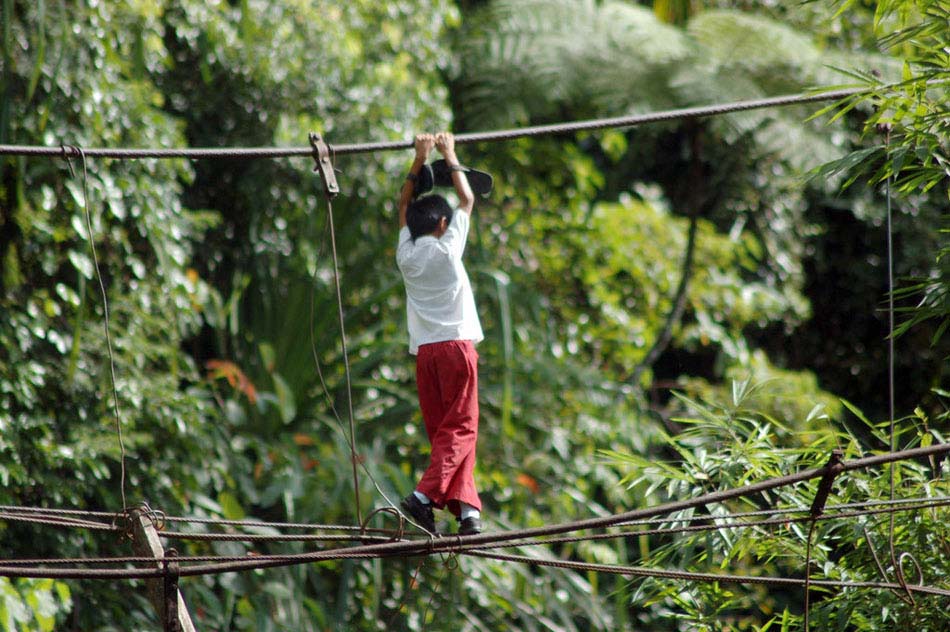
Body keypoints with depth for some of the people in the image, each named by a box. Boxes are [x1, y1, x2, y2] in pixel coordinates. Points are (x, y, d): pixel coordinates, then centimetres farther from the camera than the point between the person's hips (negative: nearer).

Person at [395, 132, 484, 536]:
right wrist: (450, 156, 19)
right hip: (456, 344, -5)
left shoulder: (406, 254, 8)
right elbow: (468, 199, 11)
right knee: (460, 428, -6)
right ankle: (426, 494, -24)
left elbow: (404, 206, 25)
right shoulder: (447, 248, -2)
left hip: (424, 350, 5)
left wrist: (419, 160, 27)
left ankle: (465, 505, -4)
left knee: (442, 430, 5)